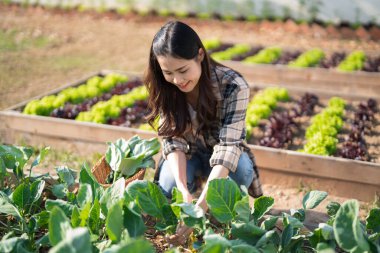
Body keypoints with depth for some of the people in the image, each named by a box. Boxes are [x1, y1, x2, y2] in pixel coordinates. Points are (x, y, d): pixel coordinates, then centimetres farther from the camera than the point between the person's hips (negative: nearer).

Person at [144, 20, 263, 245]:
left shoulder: (233, 86, -32)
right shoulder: (164, 88, -21)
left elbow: (227, 147, -37)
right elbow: (172, 139, -21)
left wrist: (199, 208, -48)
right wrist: (183, 190, -40)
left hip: (224, 159, -1)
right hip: (188, 155, 2)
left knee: (241, 170, -35)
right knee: (169, 186, -30)